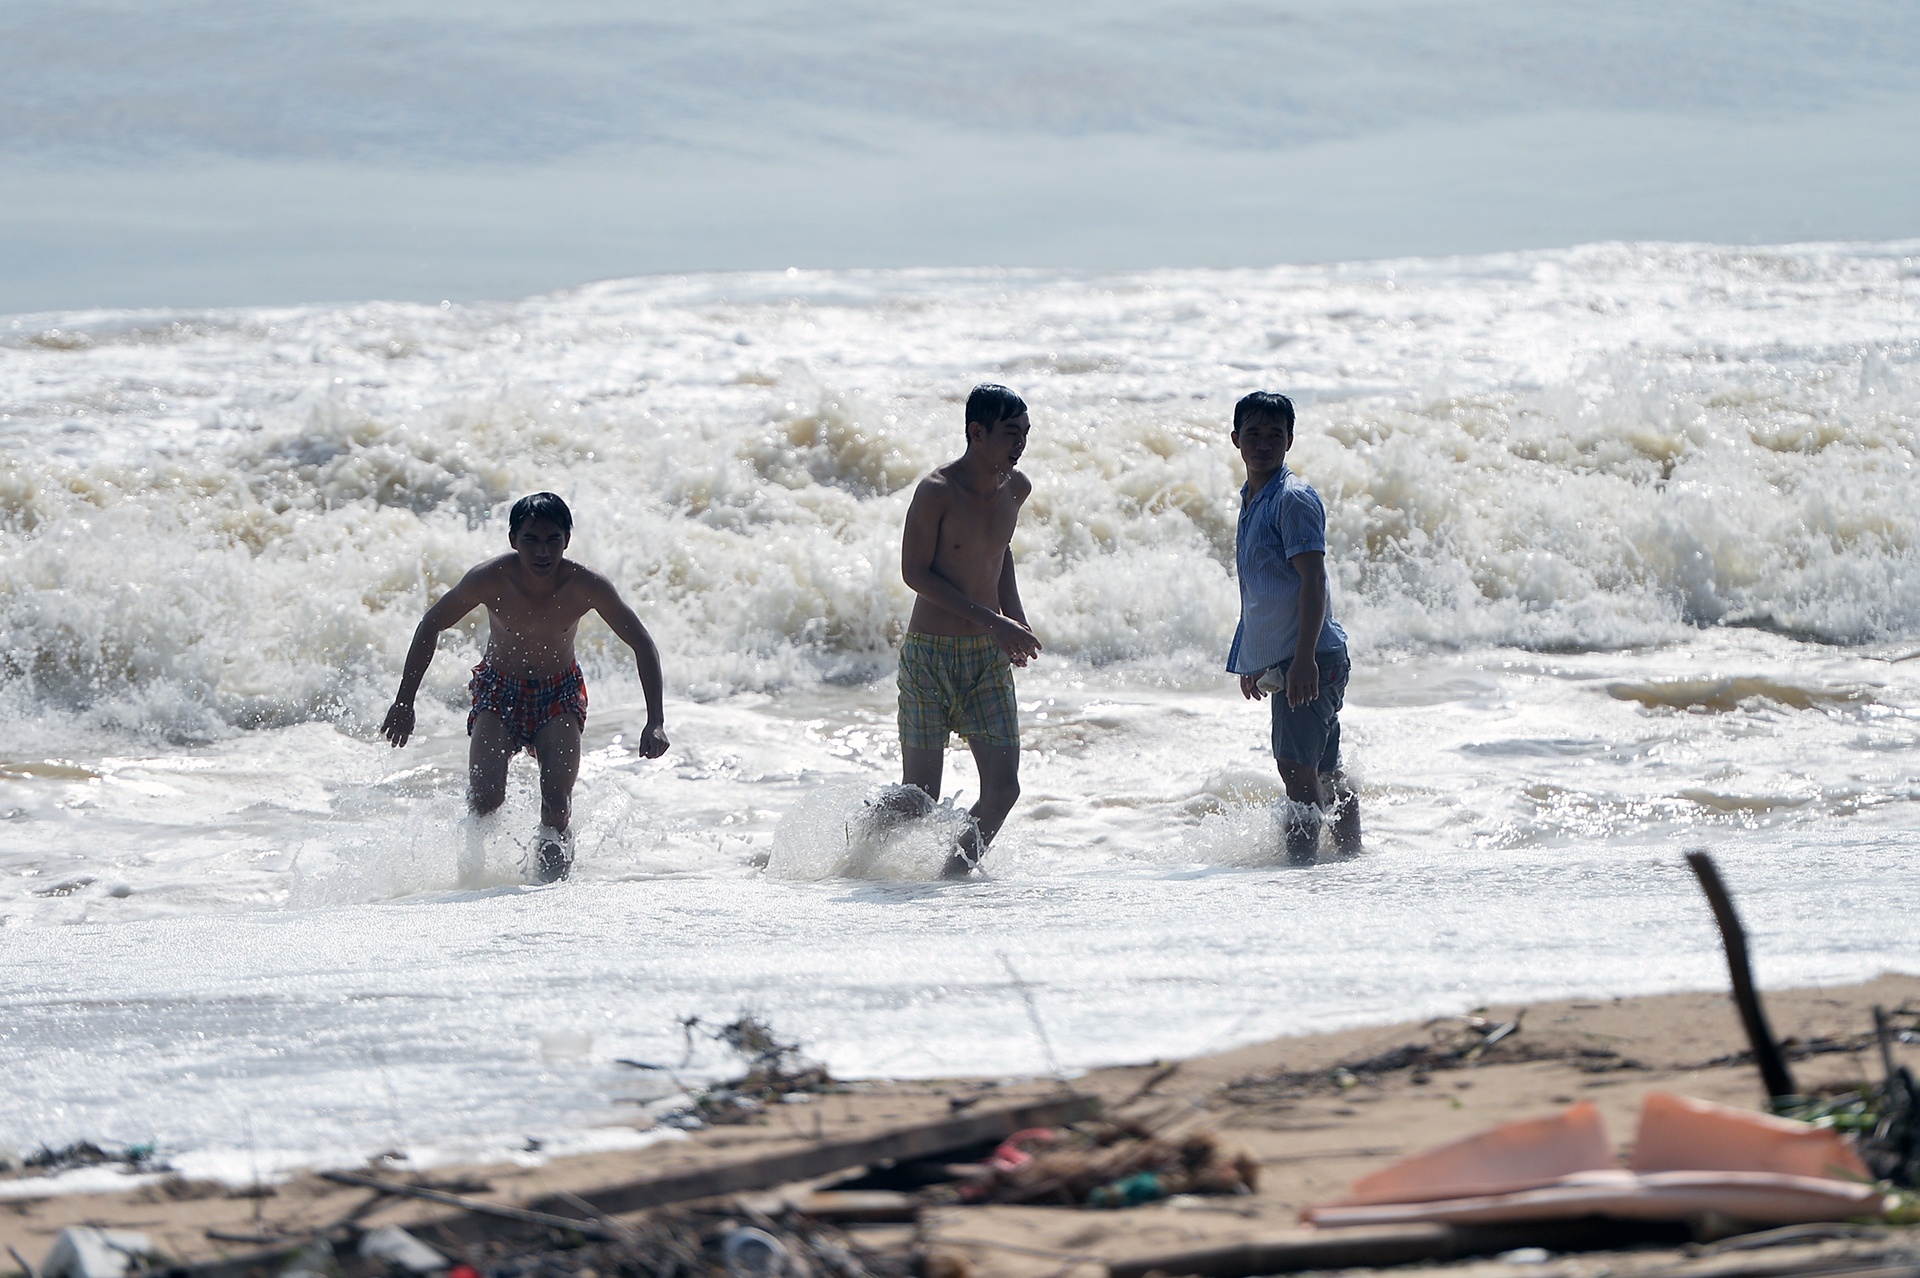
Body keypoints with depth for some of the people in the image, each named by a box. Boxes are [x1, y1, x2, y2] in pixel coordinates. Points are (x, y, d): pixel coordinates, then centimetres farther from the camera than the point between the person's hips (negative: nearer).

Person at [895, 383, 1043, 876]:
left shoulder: (1015, 489, 5)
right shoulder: (936, 492, -15)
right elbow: (915, 572, -14)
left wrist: (1016, 620, 11)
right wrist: (990, 620, -18)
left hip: (989, 657, 5)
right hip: (930, 653, -5)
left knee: (1003, 787, -6)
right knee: (919, 798, -4)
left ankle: (956, 871, 10)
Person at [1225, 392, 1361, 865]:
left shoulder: (1294, 498, -11)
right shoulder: (1252, 500, 17)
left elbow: (1313, 580, -18)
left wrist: (1304, 658, -25)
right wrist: (1255, 661, 28)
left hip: (1310, 656, -9)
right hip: (1278, 657, 9)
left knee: (1296, 764, -16)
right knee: (1325, 772, 15)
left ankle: (1302, 859, -18)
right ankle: (1351, 857, 22)